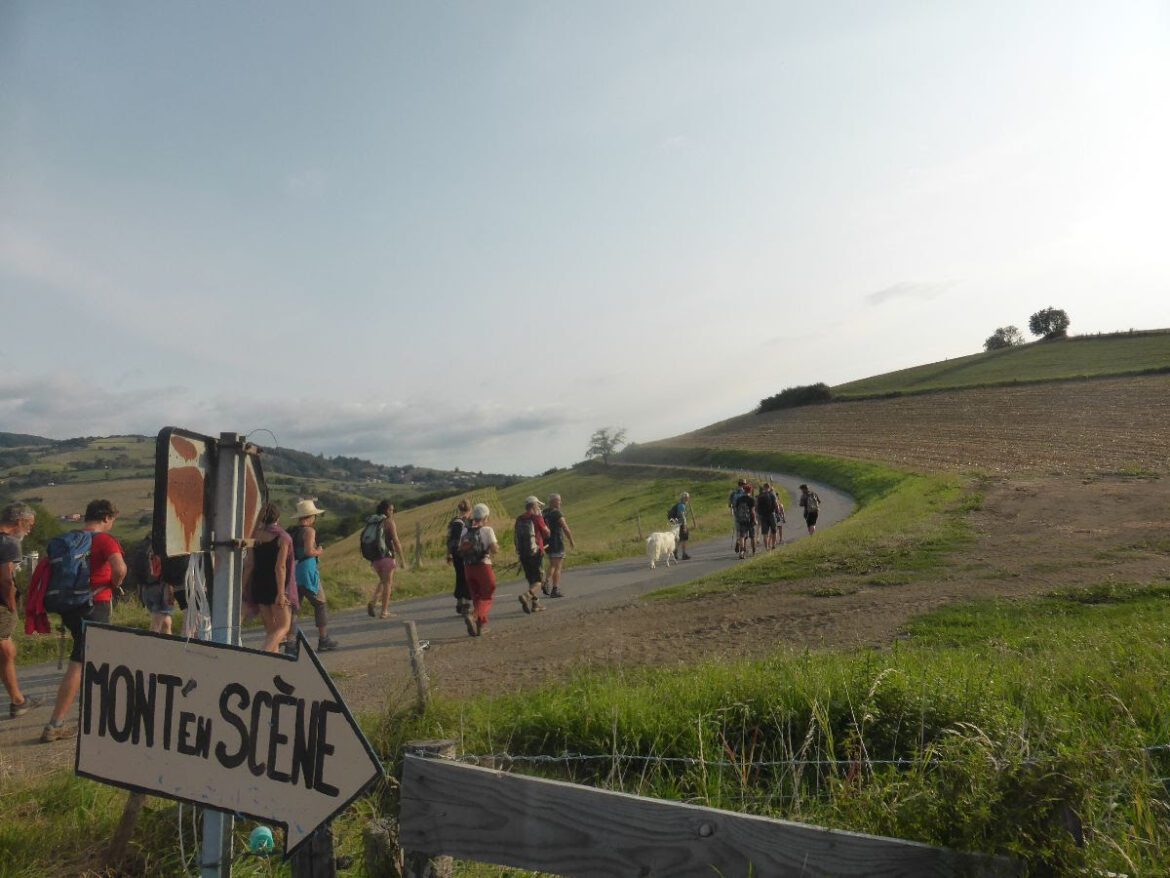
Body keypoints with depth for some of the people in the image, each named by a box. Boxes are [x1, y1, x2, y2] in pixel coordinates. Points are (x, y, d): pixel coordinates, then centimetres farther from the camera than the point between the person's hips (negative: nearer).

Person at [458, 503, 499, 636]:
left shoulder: (465, 530, 6)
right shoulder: (487, 530, -9)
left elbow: (461, 549, 3)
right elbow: (494, 549, -14)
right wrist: (497, 546, 6)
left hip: (468, 567, 5)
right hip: (483, 566, -5)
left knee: (476, 597, 17)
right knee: (486, 598, 4)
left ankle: (481, 624, 18)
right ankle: (473, 615, -21)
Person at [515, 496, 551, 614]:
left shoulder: (519, 519, 7)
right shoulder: (537, 518, -9)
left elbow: (517, 536, 12)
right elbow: (547, 534, 0)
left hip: (523, 553, 6)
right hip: (536, 552, -6)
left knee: (531, 579, 18)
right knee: (538, 580, 0)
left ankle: (535, 604, 21)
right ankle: (526, 596, -25)